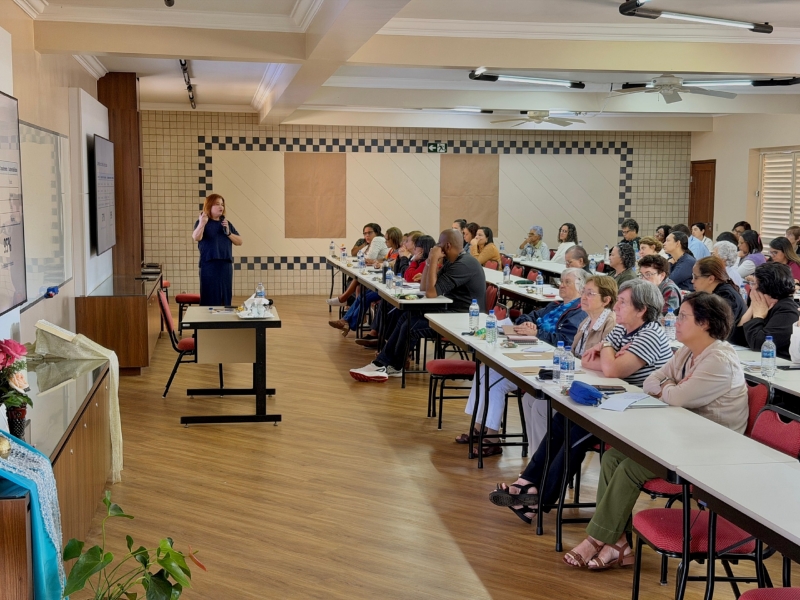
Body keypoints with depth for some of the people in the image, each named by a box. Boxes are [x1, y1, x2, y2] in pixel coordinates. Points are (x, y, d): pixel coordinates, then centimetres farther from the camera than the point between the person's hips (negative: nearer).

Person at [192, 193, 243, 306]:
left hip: (226, 265, 5)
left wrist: (228, 233, -7)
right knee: (210, 299, -7)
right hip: (209, 265, -5)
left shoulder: (226, 223, 14)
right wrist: (202, 224, -41)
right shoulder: (202, 222, -3)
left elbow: (239, 241, 11)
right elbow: (196, 238, -22)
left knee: (225, 299, 7)